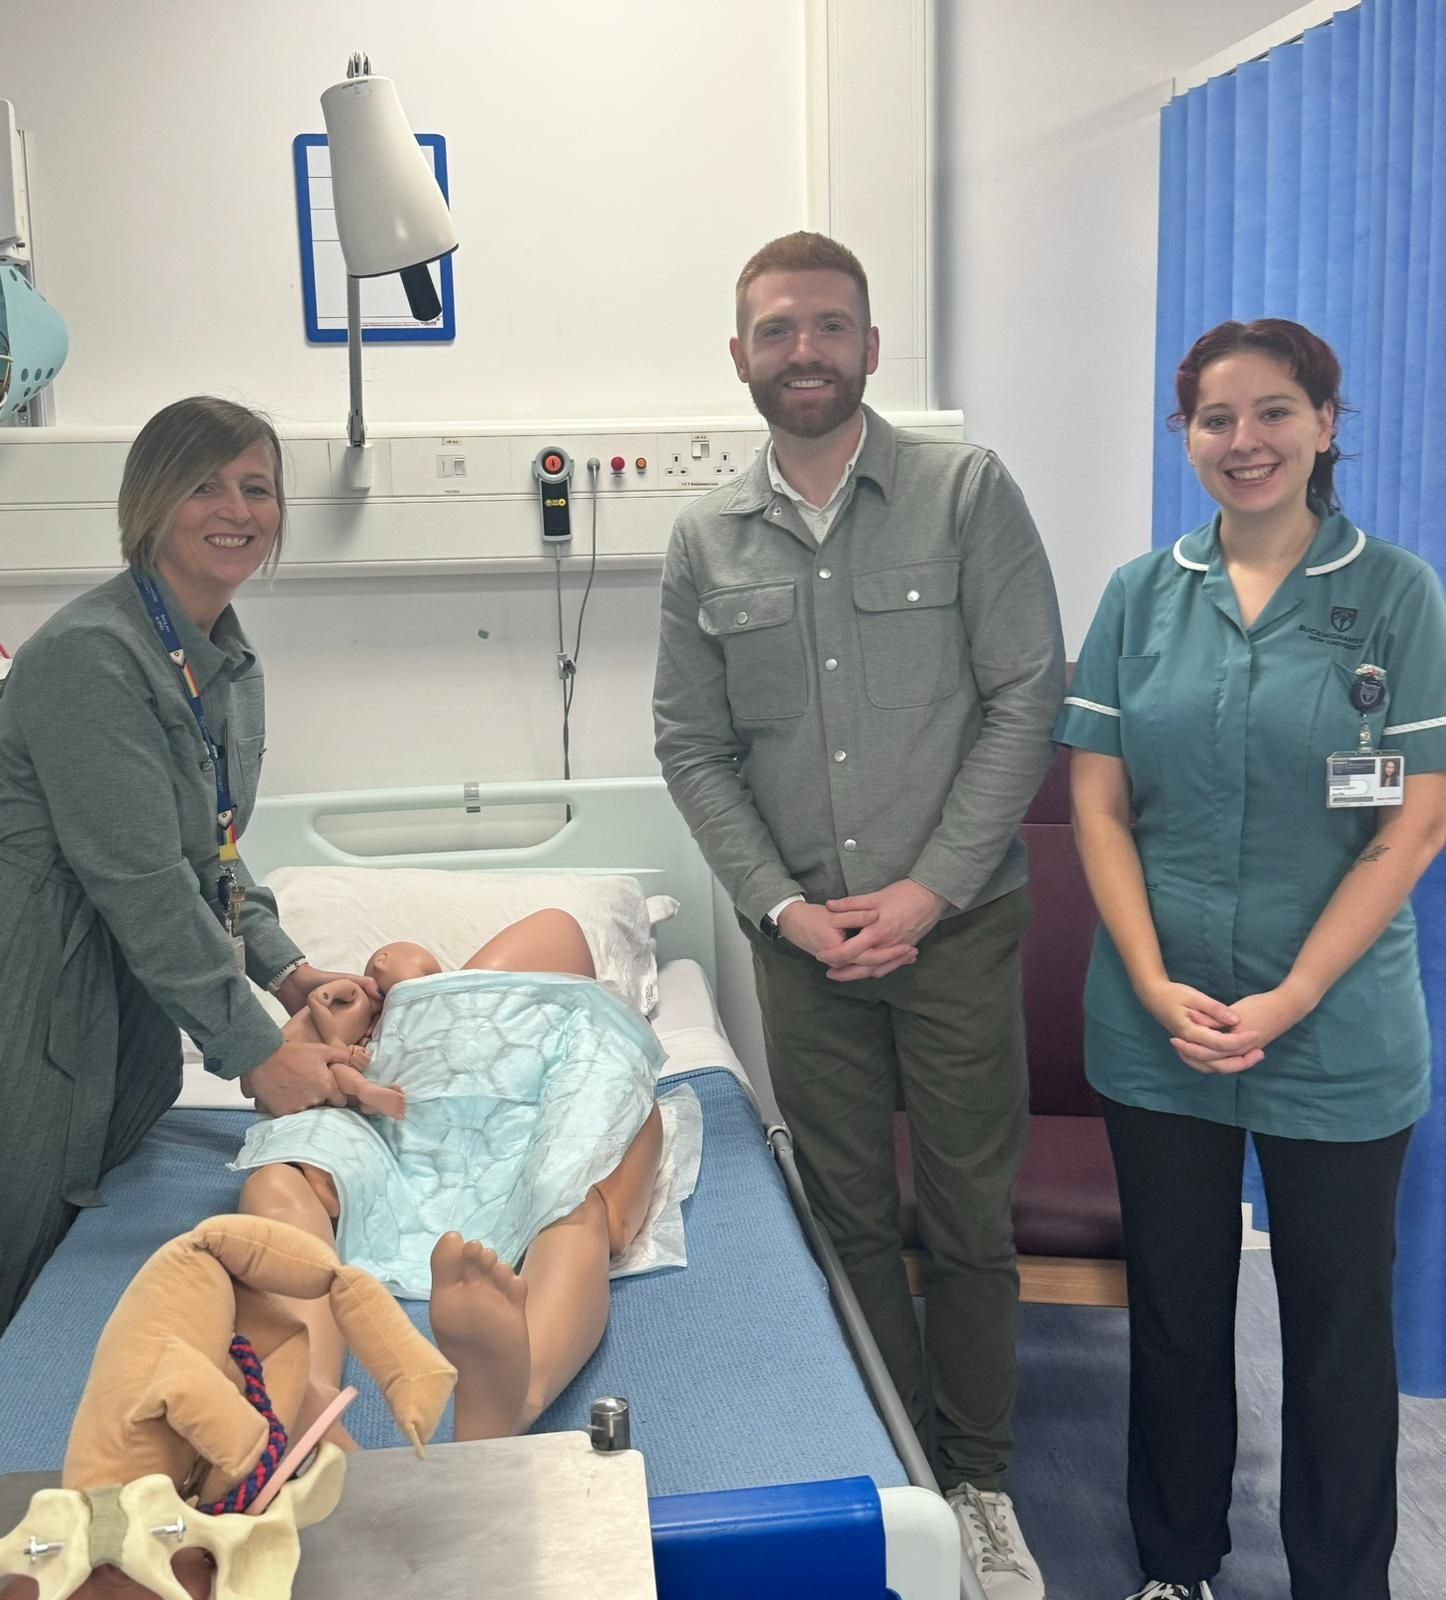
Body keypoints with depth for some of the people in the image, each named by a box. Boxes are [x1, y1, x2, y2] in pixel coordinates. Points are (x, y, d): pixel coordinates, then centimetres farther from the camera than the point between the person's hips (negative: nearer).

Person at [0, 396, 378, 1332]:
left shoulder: (233, 664, 9)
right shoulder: (91, 655, -21)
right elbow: (139, 878, -23)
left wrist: (279, 964, 3)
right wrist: (253, 1049, -19)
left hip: (129, 995, 9)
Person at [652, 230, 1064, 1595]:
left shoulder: (967, 492, -2)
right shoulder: (707, 540, 6)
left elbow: (1026, 699, -6)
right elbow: (692, 748, 6)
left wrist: (925, 891, -12)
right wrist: (786, 906, -6)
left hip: (956, 924, -2)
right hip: (801, 939, 2)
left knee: (969, 1220, 8)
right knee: (851, 1221, 11)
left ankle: (979, 1484, 28)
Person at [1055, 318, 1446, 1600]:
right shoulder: (1141, 596, 3)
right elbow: (1099, 805, 1)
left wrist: (1289, 1000, -14)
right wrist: (1157, 986, -9)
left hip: (1339, 1036, -2)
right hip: (1157, 1026, 2)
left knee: (1339, 1318, 11)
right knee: (1174, 1302, 14)